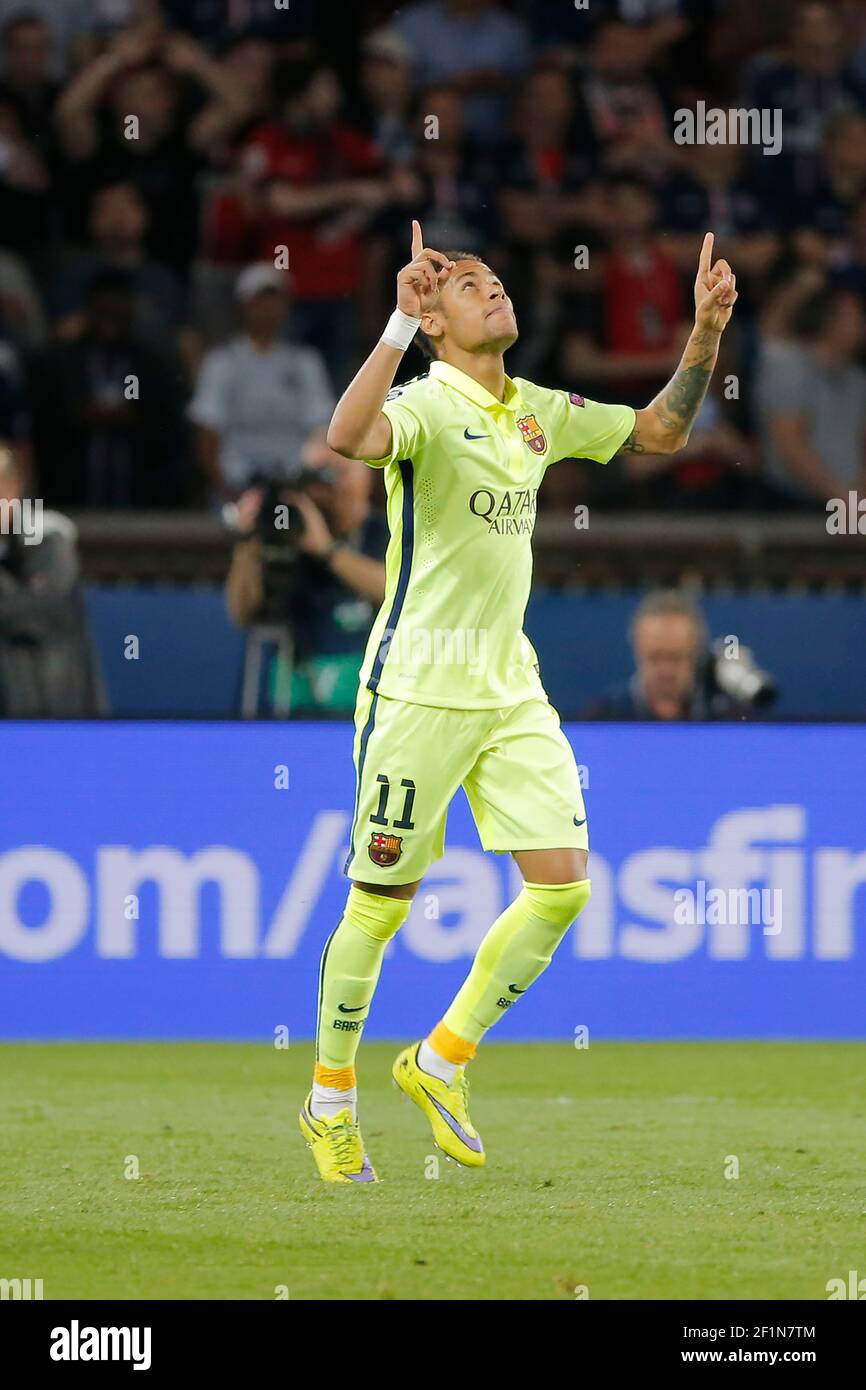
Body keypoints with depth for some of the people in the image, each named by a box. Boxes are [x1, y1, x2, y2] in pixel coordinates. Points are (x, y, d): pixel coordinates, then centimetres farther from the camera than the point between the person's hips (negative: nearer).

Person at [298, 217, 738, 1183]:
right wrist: (399, 321, -38)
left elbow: (658, 430, 21)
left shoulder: (540, 412, 10)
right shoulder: (424, 405, -11)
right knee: (380, 903, 1)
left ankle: (440, 1063, 12)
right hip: (417, 690, -6)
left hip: (512, 692, 6)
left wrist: (706, 333, 8)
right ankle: (330, 1099, 18)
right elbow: (349, 438, -34)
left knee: (563, 882, -4)